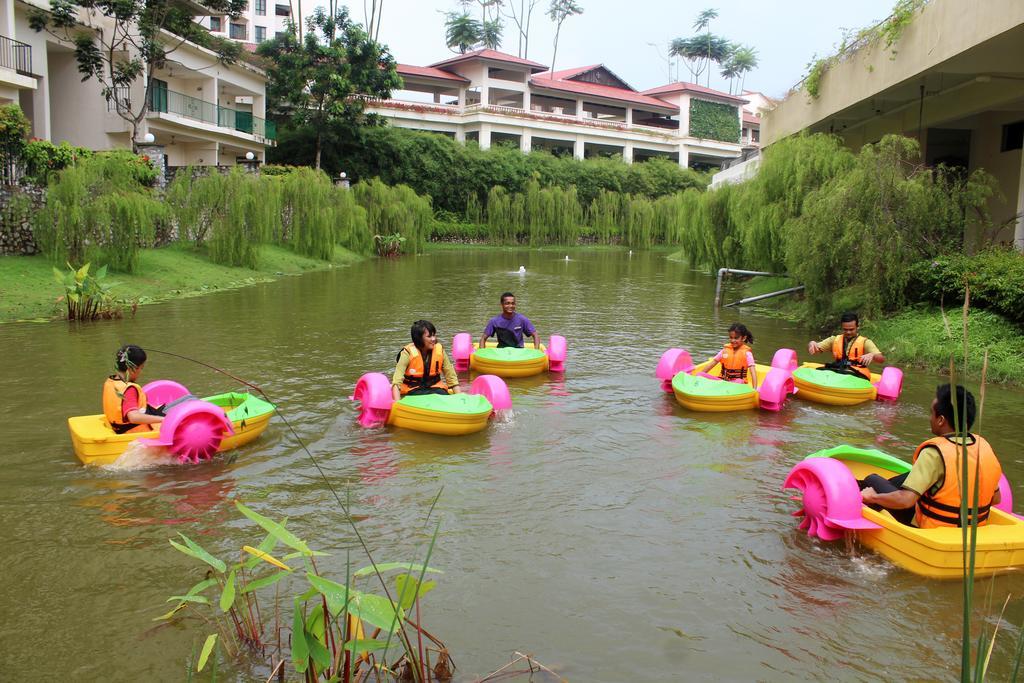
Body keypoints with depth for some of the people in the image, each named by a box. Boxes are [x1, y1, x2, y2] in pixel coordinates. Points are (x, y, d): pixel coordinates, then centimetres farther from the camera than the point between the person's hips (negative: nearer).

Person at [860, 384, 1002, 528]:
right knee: (914, 477, 27)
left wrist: (874, 497, -15)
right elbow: (995, 498, 4)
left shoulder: (935, 453, -25)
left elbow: (905, 500, -32)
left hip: (929, 531, -7)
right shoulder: (983, 446, -6)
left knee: (872, 481, 6)